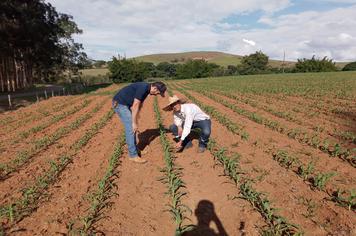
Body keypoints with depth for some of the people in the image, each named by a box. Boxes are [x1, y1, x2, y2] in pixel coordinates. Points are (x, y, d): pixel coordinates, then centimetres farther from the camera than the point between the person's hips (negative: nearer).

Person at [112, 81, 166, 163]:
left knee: (132, 128, 12)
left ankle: (134, 149, 22)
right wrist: (134, 123, -19)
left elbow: (139, 105, 11)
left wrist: (136, 121, 9)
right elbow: (135, 106, -25)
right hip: (119, 103, -10)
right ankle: (133, 155, -5)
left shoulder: (146, 89, 7)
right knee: (130, 128, -11)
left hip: (125, 104, 10)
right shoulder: (143, 88, -24)